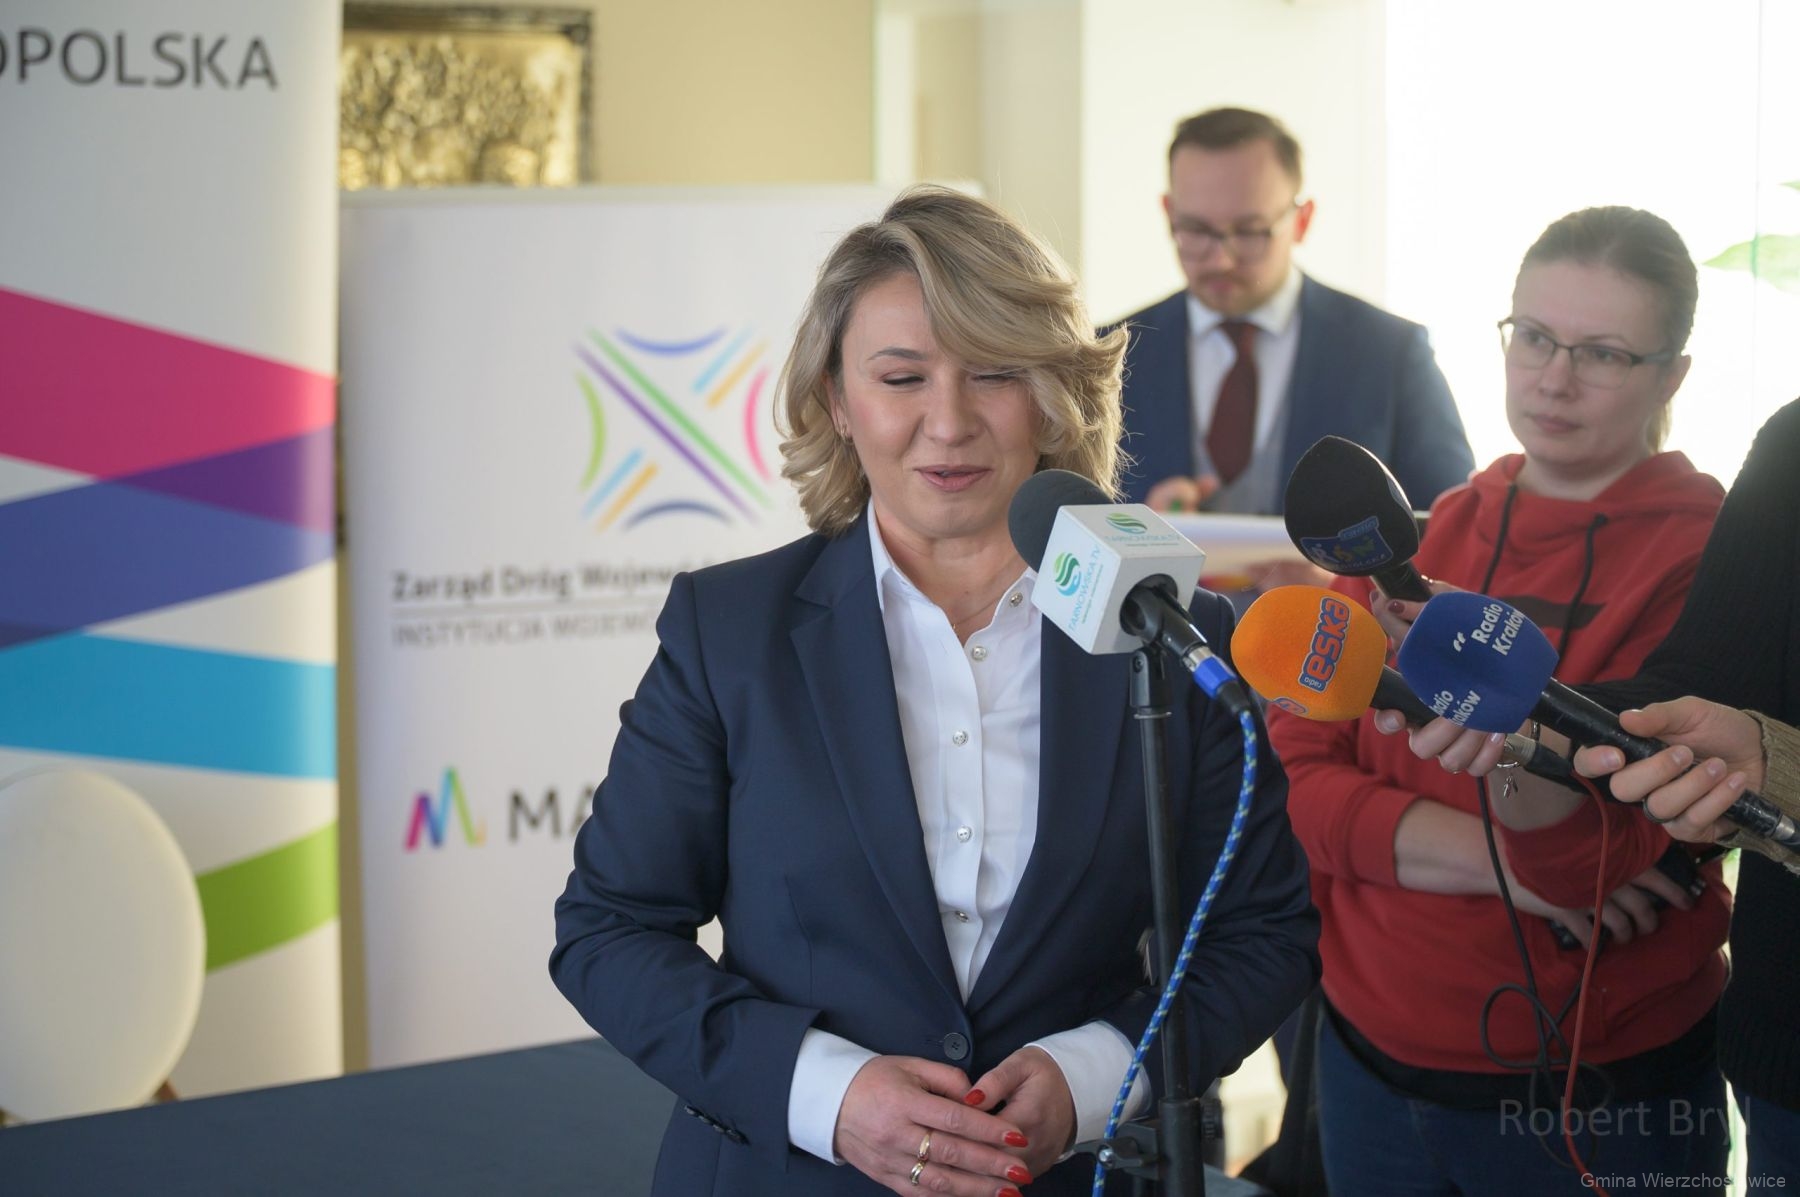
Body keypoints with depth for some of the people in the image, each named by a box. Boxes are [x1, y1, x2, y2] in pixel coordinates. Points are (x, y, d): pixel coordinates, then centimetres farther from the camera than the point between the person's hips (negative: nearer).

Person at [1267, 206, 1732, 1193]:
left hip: (1603, 1109, -4)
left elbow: (1595, 861, -22)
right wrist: (1493, 858, -19)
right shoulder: (1412, 538, 4)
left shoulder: (1707, 557, -11)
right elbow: (1299, 771, -4)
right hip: (1371, 1065, 4)